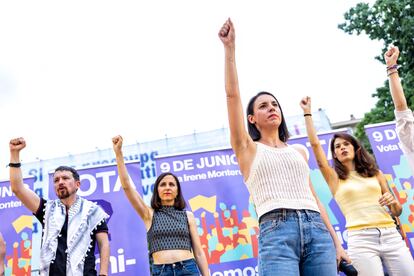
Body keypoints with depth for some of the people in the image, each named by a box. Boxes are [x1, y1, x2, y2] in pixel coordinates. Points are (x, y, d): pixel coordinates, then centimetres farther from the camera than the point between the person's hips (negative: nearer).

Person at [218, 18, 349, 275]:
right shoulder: (248, 149, 12)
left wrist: (335, 240, 16)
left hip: (316, 228, 4)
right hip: (276, 231, -4)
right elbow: (233, 95, 3)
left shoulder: (298, 152, 24)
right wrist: (230, 48, 1)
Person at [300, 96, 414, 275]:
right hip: (360, 240, -3)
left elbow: (396, 212, 20)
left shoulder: (375, 173, 17)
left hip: (391, 235, 3)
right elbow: (315, 144, 0)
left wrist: (393, 202, -3)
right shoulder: (334, 178, 9)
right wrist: (307, 113, 5)